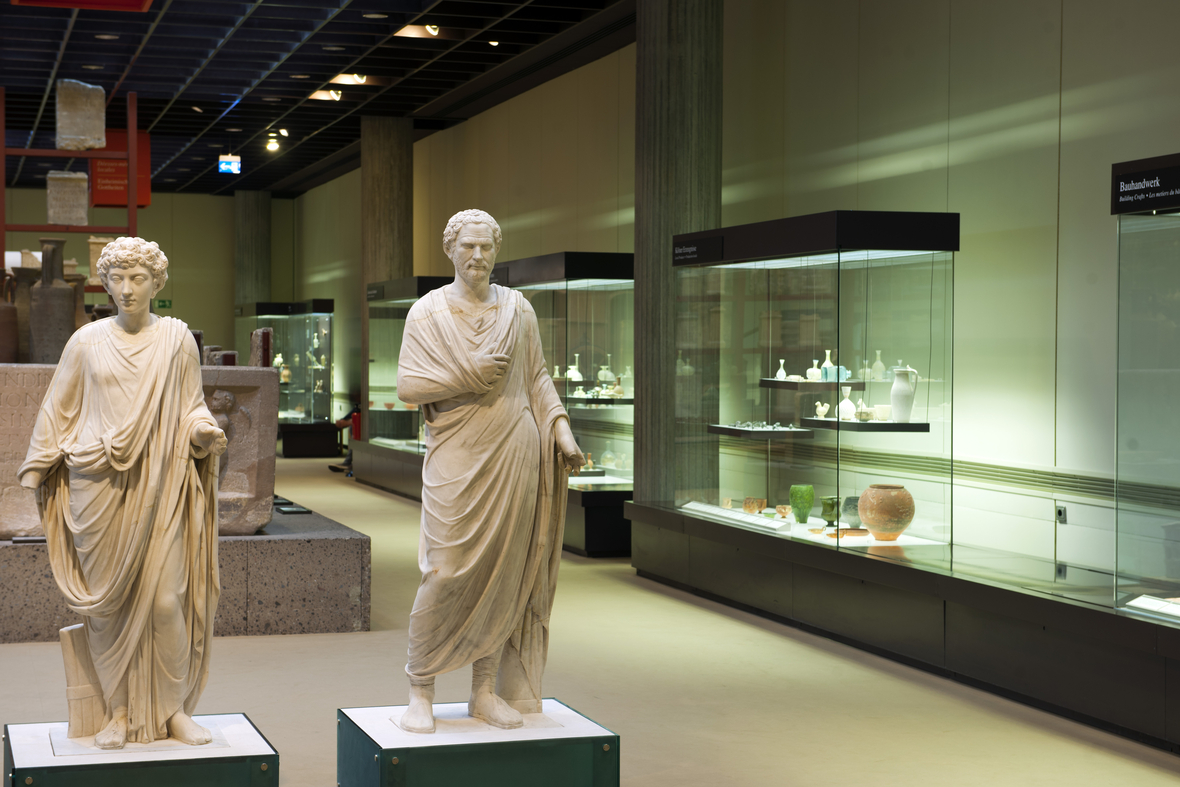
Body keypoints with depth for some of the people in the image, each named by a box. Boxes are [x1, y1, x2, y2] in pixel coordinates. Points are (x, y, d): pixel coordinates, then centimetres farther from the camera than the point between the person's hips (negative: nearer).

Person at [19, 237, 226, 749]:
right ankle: (119, 712, 12)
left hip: (160, 488, 0)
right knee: (108, 601, 1)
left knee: (167, 599, -4)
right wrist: (38, 469, 13)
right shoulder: (88, 341, 7)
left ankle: (173, 710, 9)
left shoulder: (177, 339, 6)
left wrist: (206, 433, -9)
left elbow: (192, 406, 12)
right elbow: (59, 409, 15)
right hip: (99, 487, 1)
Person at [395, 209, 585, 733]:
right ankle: (420, 693, 4)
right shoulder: (428, 312, 1)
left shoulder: (518, 310, 10)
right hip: (457, 455, -3)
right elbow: (408, 385, -5)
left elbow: (538, 378, 12)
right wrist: (471, 376, -12)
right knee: (447, 574, -8)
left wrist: (561, 430, 0)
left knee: (503, 572, 4)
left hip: (513, 454, 3)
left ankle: (486, 691, 14)